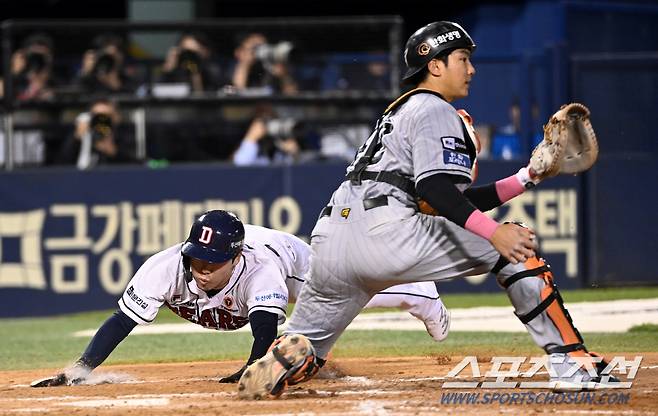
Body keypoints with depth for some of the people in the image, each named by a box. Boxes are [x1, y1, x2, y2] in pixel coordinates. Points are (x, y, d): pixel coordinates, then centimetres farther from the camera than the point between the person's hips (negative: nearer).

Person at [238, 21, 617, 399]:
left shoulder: (400, 112, 33)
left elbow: (456, 201, 31)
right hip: (386, 232, -9)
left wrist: (522, 181, 26)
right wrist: (494, 232, -24)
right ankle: (570, 361, -6)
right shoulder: (436, 112, 4)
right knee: (515, 249, 1)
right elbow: (435, 188, -15)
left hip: (329, 239, 9)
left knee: (303, 355, 13)